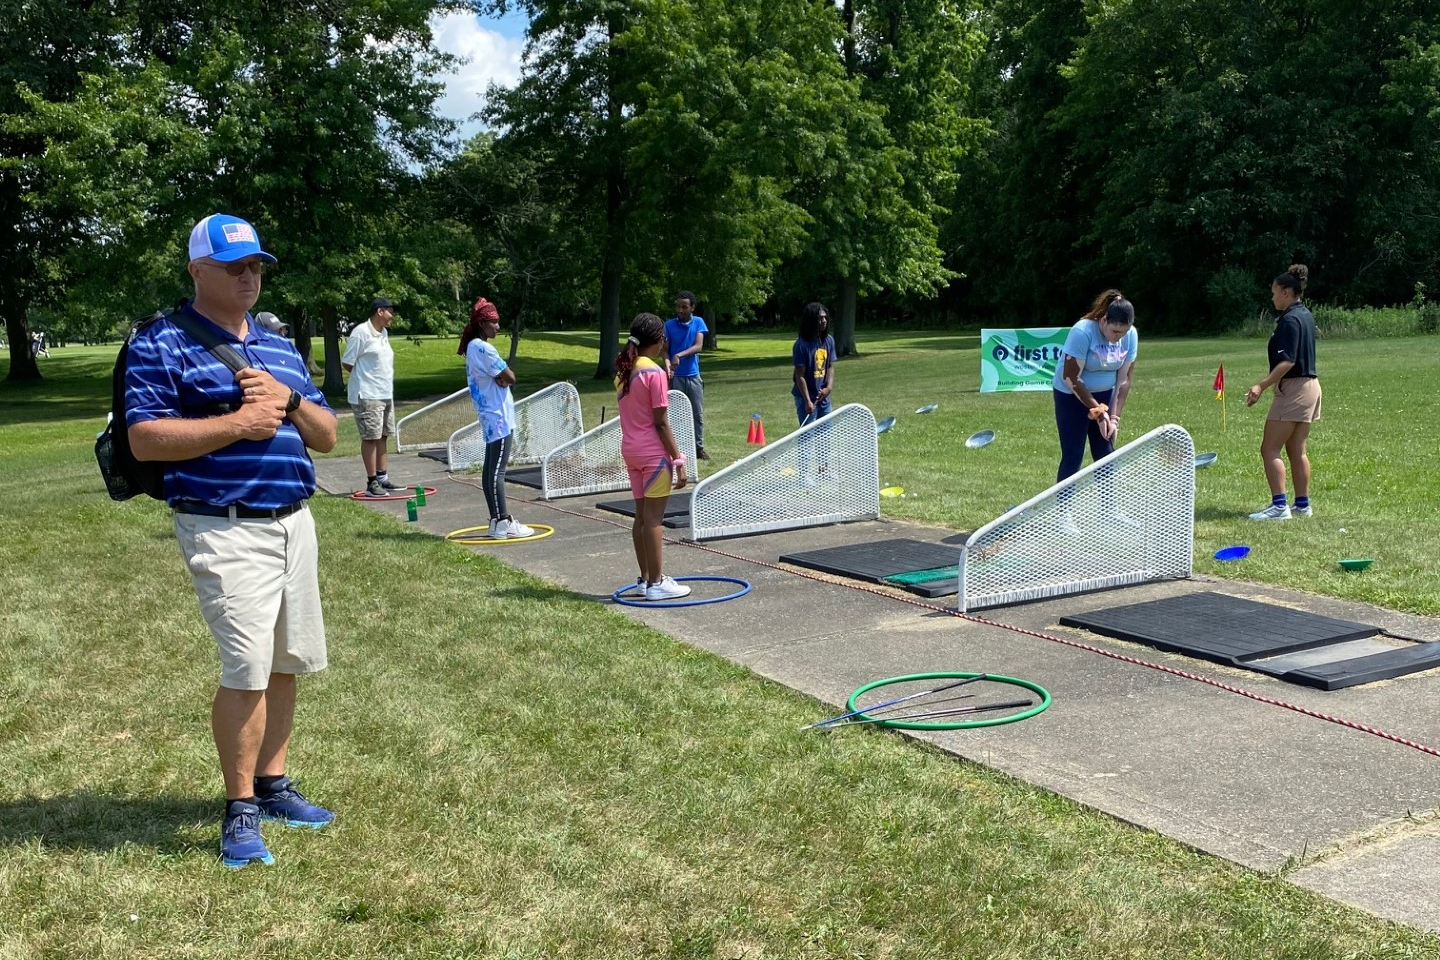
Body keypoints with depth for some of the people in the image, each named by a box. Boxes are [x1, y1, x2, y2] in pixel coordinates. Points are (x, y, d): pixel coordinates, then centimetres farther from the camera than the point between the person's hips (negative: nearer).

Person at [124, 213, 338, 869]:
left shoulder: (280, 349, 17)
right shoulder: (162, 344, -2)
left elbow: (327, 437, 14)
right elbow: (144, 439, -13)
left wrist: (286, 399, -5)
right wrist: (239, 424, -18)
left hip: (295, 522, 7)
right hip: (227, 531, -7)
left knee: (287, 664, 10)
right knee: (247, 670, -11)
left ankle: (272, 785, 25)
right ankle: (239, 810, 4)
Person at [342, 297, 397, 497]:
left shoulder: (384, 333, 13)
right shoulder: (361, 332, -13)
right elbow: (347, 363, -11)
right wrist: (365, 377, 0)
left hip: (386, 394, 9)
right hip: (367, 396, -9)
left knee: (383, 435, 13)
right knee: (370, 437, -5)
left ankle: (382, 476, 22)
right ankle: (372, 482, -2)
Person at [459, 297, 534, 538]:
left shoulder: (473, 347, 15)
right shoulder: (483, 349, -16)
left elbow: (500, 377, 12)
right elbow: (509, 377, -15)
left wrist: (499, 377, -8)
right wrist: (504, 375, 5)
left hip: (490, 417, 10)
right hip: (498, 416, -10)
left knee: (491, 469, 11)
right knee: (497, 471, -9)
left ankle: (497, 519, 17)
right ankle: (502, 523, -8)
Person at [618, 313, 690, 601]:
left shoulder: (623, 371, 8)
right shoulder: (654, 373, -15)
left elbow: (630, 414, 12)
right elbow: (661, 423, -16)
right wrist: (678, 460, -13)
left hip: (630, 448, 8)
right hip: (653, 451, -8)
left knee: (642, 515, 13)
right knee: (653, 517, -3)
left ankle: (645, 578, 20)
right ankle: (656, 583, 1)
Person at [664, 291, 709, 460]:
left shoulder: (698, 322, 2)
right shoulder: (669, 325, -1)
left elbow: (698, 346, -9)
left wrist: (680, 355, -23)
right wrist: (667, 363, -22)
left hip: (693, 376, 1)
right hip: (676, 377, -1)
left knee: (698, 414, 7)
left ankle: (699, 448, 16)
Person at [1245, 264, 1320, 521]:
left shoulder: (1290, 320, -16)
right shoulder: (1305, 315, 13)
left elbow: (1287, 362, -25)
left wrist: (1262, 386, -29)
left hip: (1292, 388, -10)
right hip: (1310, 385, 10)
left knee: (1270, 449, -8)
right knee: (1297, 450, 13)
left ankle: (1279, 505, -13)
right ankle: (1302, 504, 15)